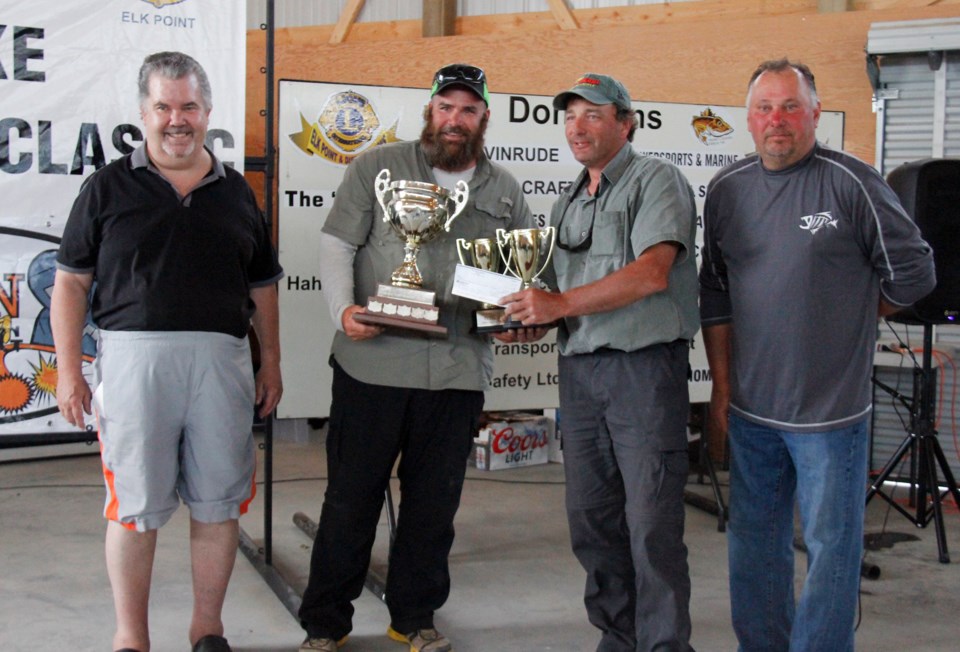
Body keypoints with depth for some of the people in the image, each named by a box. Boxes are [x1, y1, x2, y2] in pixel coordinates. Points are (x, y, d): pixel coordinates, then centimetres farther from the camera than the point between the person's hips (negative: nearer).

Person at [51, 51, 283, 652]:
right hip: (134, 355, -2)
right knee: (135, 506, 3)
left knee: (219, 502, 6)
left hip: (221, 359, 2)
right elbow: (71, 283, 4)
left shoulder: (237, 192, 14)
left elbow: (262, 286, 18)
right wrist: (68, 371, -2)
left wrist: (272, 364, 13)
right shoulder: (109, 187, 6)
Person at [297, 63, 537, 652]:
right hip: (372, 362, -2)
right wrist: (344, 307, -15)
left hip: (459, 371, 3)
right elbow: (337, 244, 1)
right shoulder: (377, 168, 6)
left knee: (435, 500, 11)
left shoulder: (505, 190, 14)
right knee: (351, 496, 3)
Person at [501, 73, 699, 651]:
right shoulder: (567, 205, 20)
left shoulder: (655, 180, -3)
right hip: (578, 369, 8)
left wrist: (561, 304, -19)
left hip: (645, 366, -7)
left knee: (652, 520, -6)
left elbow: (651, 273, -18)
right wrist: (528, 320, 4)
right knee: (591, 517, 11)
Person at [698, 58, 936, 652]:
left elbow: (913, 272, -1)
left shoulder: (852, 182, -8)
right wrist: (722, 386, 10)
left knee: (830, 547, 2)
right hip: (750, 407, 5)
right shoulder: (727, 190, 6)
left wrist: (849, 317, 6)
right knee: (754, 542, 16)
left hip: (831, 409, -5)